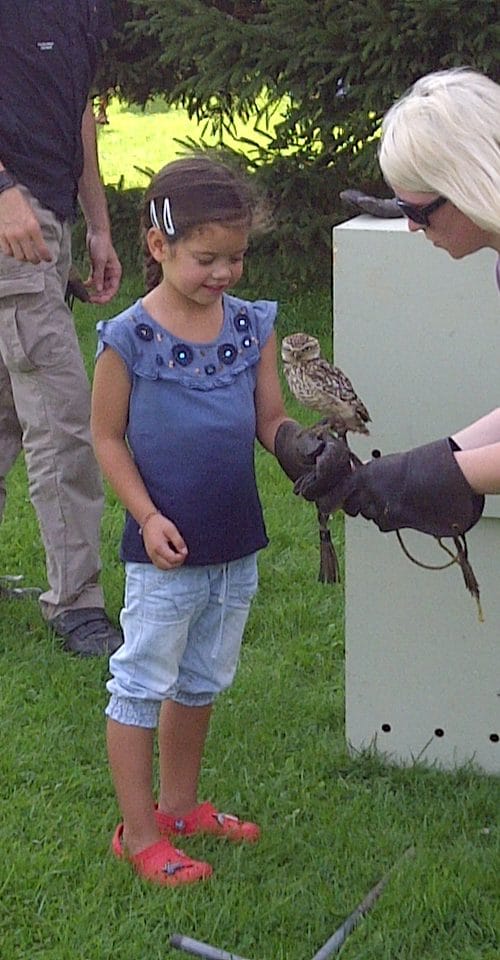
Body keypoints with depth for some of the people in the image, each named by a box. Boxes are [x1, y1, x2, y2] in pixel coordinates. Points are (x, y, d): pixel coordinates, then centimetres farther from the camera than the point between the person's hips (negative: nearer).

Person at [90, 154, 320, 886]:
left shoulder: (252, 326, -1)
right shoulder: (129, 338, -14)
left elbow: (270, 420, 1)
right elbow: (108, 438, -7)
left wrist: (301, 445, -20)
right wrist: (147, 516, -15)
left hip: (236, 547, 6)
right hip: (165, 551, -5)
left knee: (201, 685, 20)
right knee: (143, 688, 6)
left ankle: (180, 805, 38)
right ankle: (139, 834, 19)